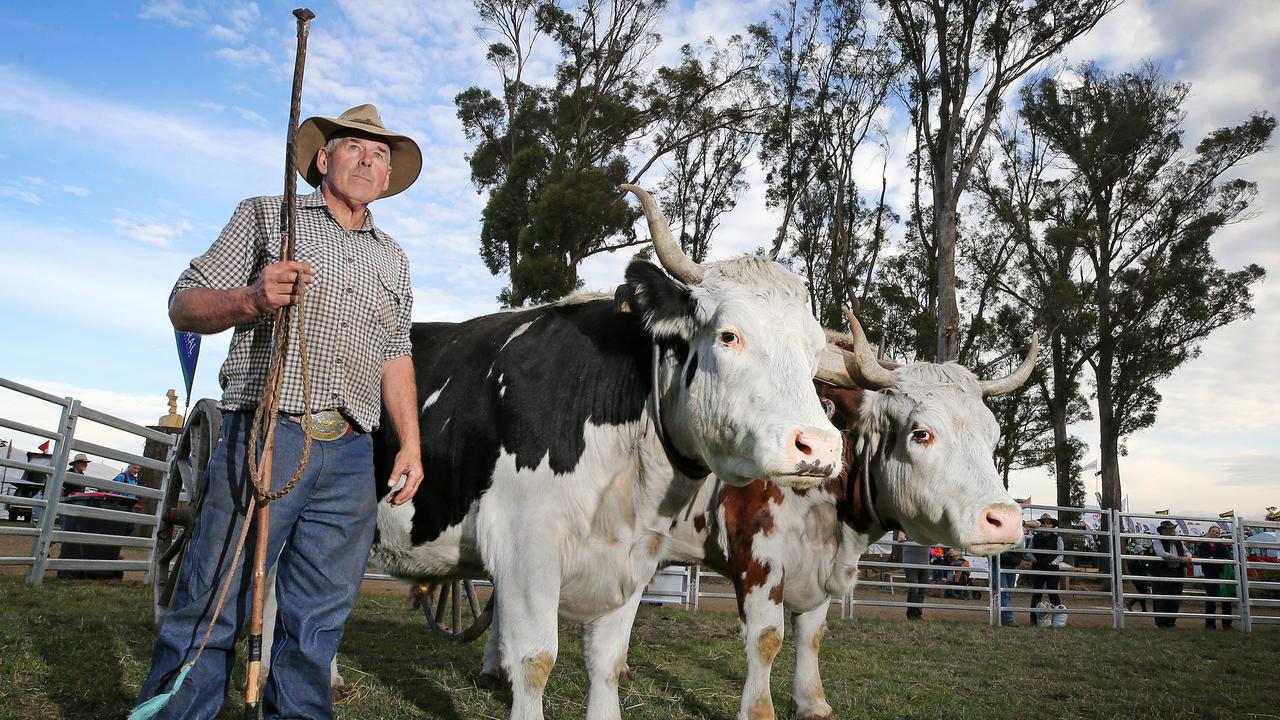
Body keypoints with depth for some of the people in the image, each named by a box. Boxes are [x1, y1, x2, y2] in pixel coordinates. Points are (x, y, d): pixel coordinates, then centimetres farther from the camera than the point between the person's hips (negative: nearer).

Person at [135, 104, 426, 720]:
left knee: (315, 624, 7)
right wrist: (251, 299, -15)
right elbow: (184, 305, 6)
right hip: (264, 437, -3)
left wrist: (411, 443, 11)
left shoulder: (392, 259, 22)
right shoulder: (265, 215, 10)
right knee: (210, 613, -2)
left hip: (351, 457, 4)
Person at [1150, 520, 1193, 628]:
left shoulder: (1179, 542, 17)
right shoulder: (1157, 541, -5)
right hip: (1161, 574, -6)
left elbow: (1187, 553, 18)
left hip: (1177, 573, 6)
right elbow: (1162, 554, -19)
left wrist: (1187, 558, -8)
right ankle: (1161, 624, 5)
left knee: (1175, 601, 9)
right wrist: (1181, 559, -21)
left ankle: (1171, 623, 19)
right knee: (1160, 601, -3)